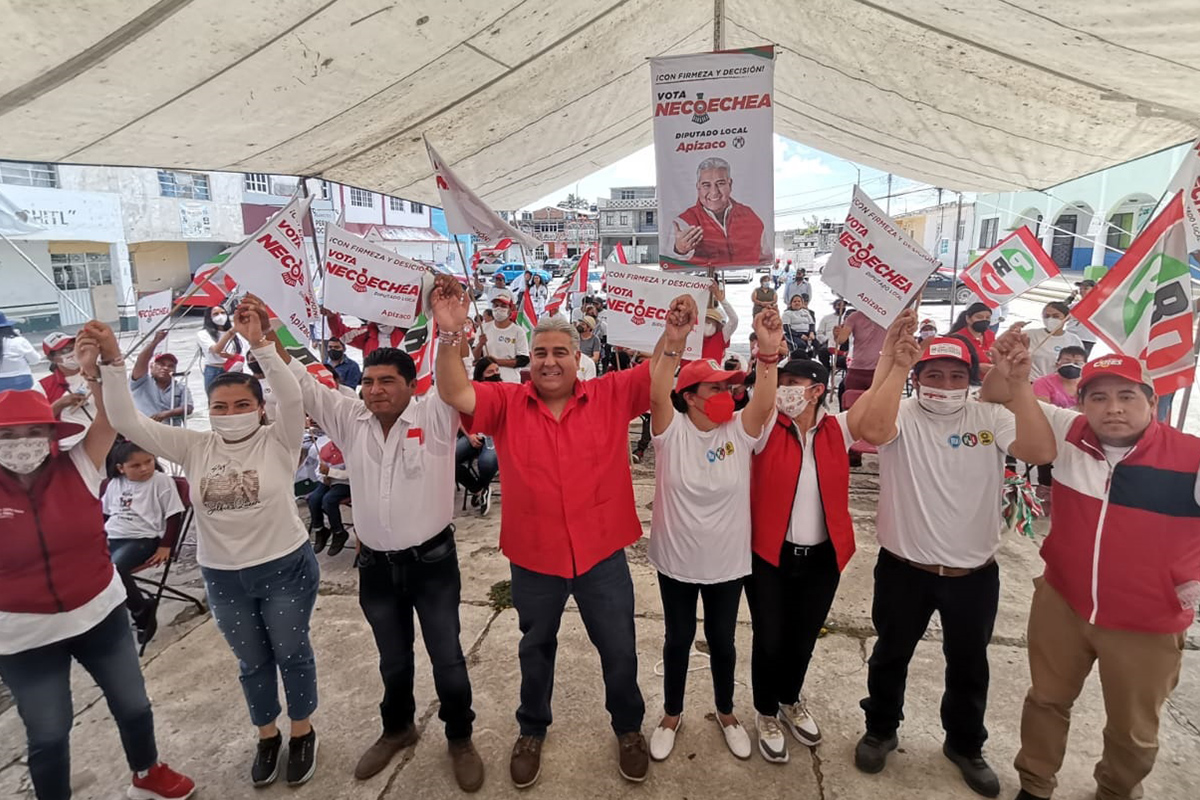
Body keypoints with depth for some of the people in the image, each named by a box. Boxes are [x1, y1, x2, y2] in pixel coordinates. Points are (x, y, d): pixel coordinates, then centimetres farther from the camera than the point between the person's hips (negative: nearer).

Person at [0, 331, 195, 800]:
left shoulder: (79, 469, -11)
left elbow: (110, 420, -23)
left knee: (133, 704, 19)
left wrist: (95, 372, -40)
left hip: (100, 612, 1)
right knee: (48, 734, 15)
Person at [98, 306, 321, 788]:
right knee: (252, 661, 20)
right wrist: (112, 362, -18)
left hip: (285, 568, -3)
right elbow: (128, 422, -7)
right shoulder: (194, 447, -2)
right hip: (223, 577, 3)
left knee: (292, 652, 15)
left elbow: (291, 395, -30)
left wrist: (258, 343, -39)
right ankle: (266, 735, 42)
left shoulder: (278, 440, -12)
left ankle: (302, 731, 37)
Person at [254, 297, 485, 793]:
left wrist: (450, 327, -42)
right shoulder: (349, 420, -1)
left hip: (433, 562, -3)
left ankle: (460, 738, 34)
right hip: (376, 566, 4)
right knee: (393, 662, 23)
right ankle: (397, 729, 49)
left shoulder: (435, 417, -12)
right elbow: (301, 384, -1)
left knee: (448, 660, 10)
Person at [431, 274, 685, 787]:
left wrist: (673, 337, -30)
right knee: (535, 650, 24)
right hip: (534, 558, 1)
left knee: (619, 651, 18)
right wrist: (450, 335, -33)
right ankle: (532, 731, 50)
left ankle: (629, 729, 46)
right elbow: (456, 394, -18)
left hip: (602, 555, 0)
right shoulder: (507, 404, -8)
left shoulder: (610, 397, -7)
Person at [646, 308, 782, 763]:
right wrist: (675, 340, -45)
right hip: (676, 561, -1)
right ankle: (672, 714, 41)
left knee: (722, 640, 21)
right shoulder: (672, 431, -15)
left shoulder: (739, 431, -9)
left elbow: (764, 403, -26)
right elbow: (657, 395, -32)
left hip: (728, 562, 2)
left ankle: (725, 712, 46)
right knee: (678, 639, 18)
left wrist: (768, 352, -41)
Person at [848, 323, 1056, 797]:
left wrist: (1019, 384, -28)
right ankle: (880, 730, 42)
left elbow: (1041, 452, -20)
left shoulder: (991, 418, -4)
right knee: (891, 655, 18)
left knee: (969, 665, 22)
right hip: (904, 569, -2)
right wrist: (897, 366, -35)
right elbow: (871, 431, -35)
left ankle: (965, 744, 46)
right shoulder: (901, 415, -12)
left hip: (975, 573, 2)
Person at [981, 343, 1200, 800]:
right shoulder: (1068, 431, -9)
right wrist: (1005, 364, -21)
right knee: (1047, 700, 20)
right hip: (1061, 603, 2)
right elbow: (999, 398, -4)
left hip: (1147, 624, -2)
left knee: (1133, 730, 20)